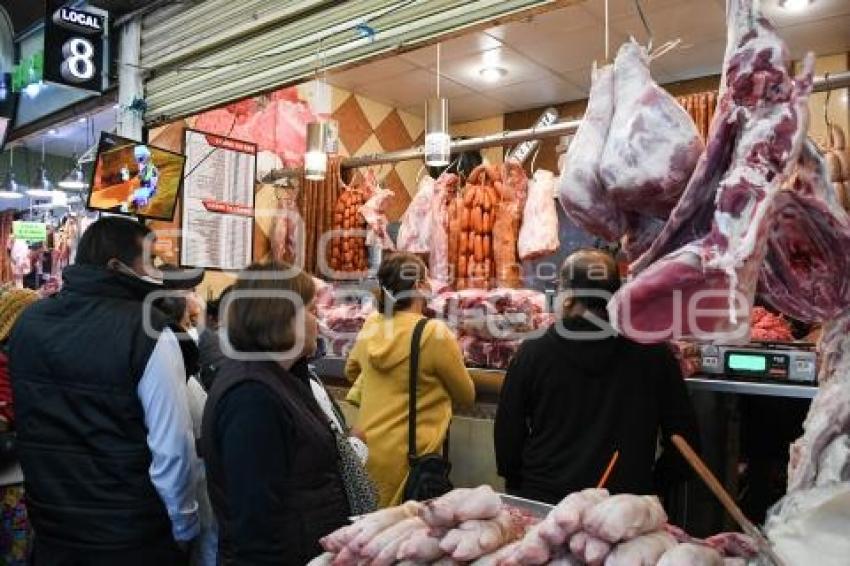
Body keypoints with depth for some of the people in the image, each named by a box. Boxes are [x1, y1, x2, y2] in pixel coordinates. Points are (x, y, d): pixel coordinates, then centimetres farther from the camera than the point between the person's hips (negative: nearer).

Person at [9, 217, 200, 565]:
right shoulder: (147, 331, -21)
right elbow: (173, 447, -22)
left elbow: (27, 423, 11)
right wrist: (185, 526, -8)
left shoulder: (28, 321, -1)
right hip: (132, 533, -5)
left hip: (50, 525, 5)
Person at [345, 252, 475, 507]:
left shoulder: (370, 325, 0)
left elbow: (351, 371, 20)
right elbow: (466, 396, -2)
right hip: (408, 456, -6)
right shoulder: (435, 333, -17)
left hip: (367, 447, 6)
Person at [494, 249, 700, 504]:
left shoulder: (532, 354, -9)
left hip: (543, 502, 0)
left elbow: (507, 433, -3)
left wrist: (515, 485, 13)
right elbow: (684, 436, 1)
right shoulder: (655, 355, -7)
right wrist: (650, 486, 15)